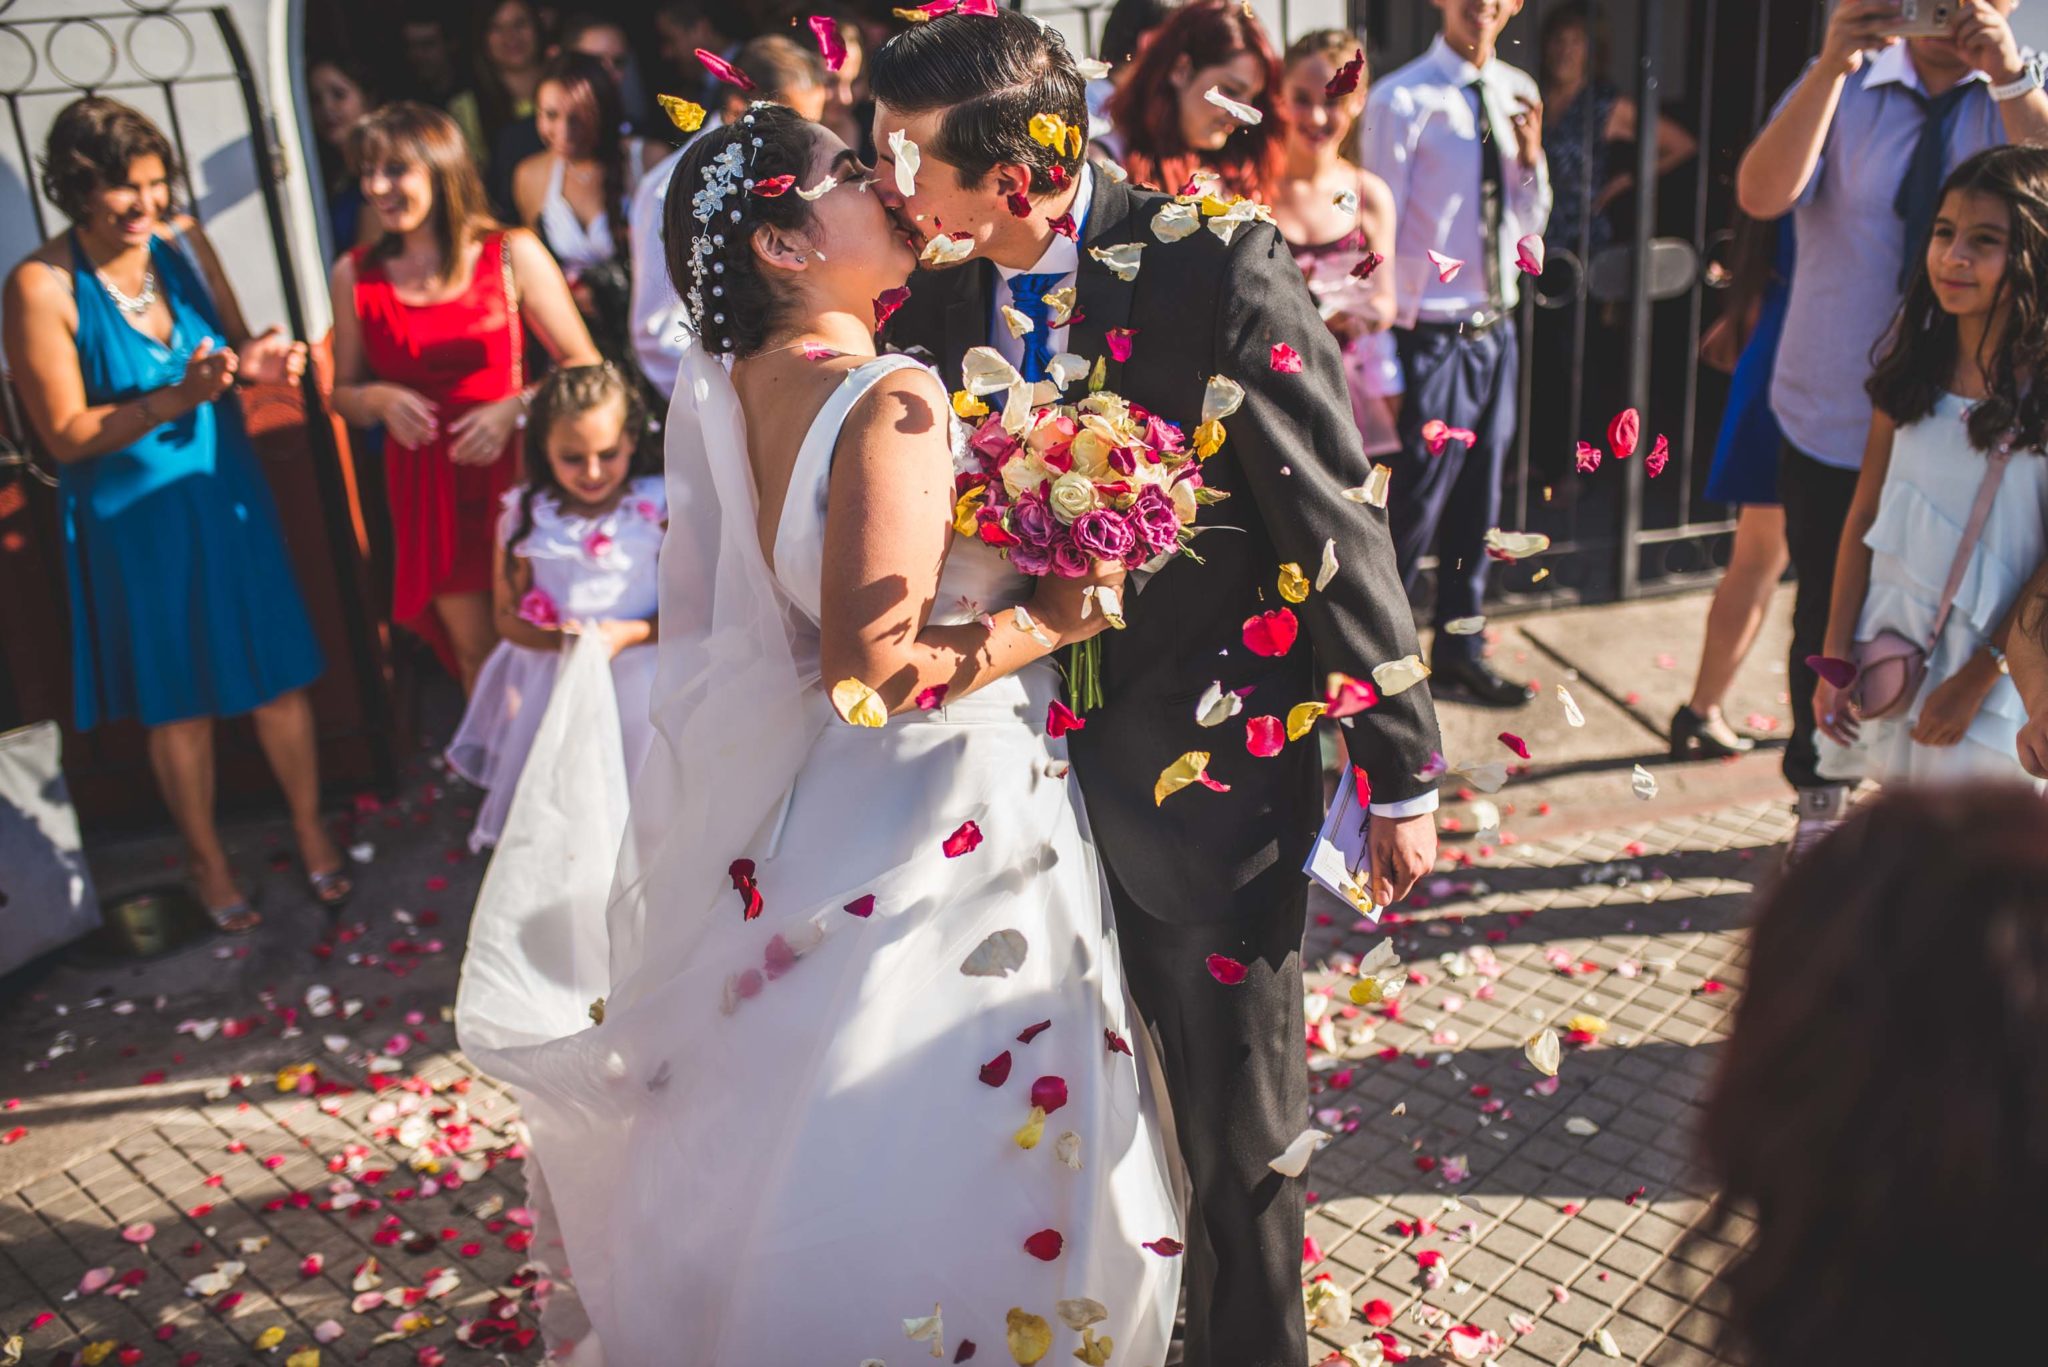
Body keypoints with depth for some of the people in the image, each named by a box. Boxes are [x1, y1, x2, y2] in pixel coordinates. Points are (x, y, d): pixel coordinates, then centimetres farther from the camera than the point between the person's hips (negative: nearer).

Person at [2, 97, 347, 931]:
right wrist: (173, 400, -28)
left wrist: (256, 362, -14)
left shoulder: (184, 244, -4)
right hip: (134, 517, -3)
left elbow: (235, 346, 9)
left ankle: (311, 831, 31)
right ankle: (207, 861, 31)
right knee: (180, 701, 11)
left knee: (278, 675, 10)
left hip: (227, 495, 4)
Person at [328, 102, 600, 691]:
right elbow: (343, 394, 14)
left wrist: (515, 409, -17)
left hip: (513, 471, -2)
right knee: (475, 652, 8)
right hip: (426, 486, 2)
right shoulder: (355, 274, 5)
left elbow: (586, 365, -2)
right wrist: (379, 401, -9)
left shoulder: (513, 254, -2)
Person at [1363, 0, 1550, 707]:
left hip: (1494, 331, 7)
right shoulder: (1402, 100, -12)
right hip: (1431, 337, -7)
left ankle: (1458, 649, 31)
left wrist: (1530, 153, -6)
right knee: (1411, 508, -1)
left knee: (1477, 504, 16)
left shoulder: (1517, 93, 7)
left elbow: (1528, 221, 13)